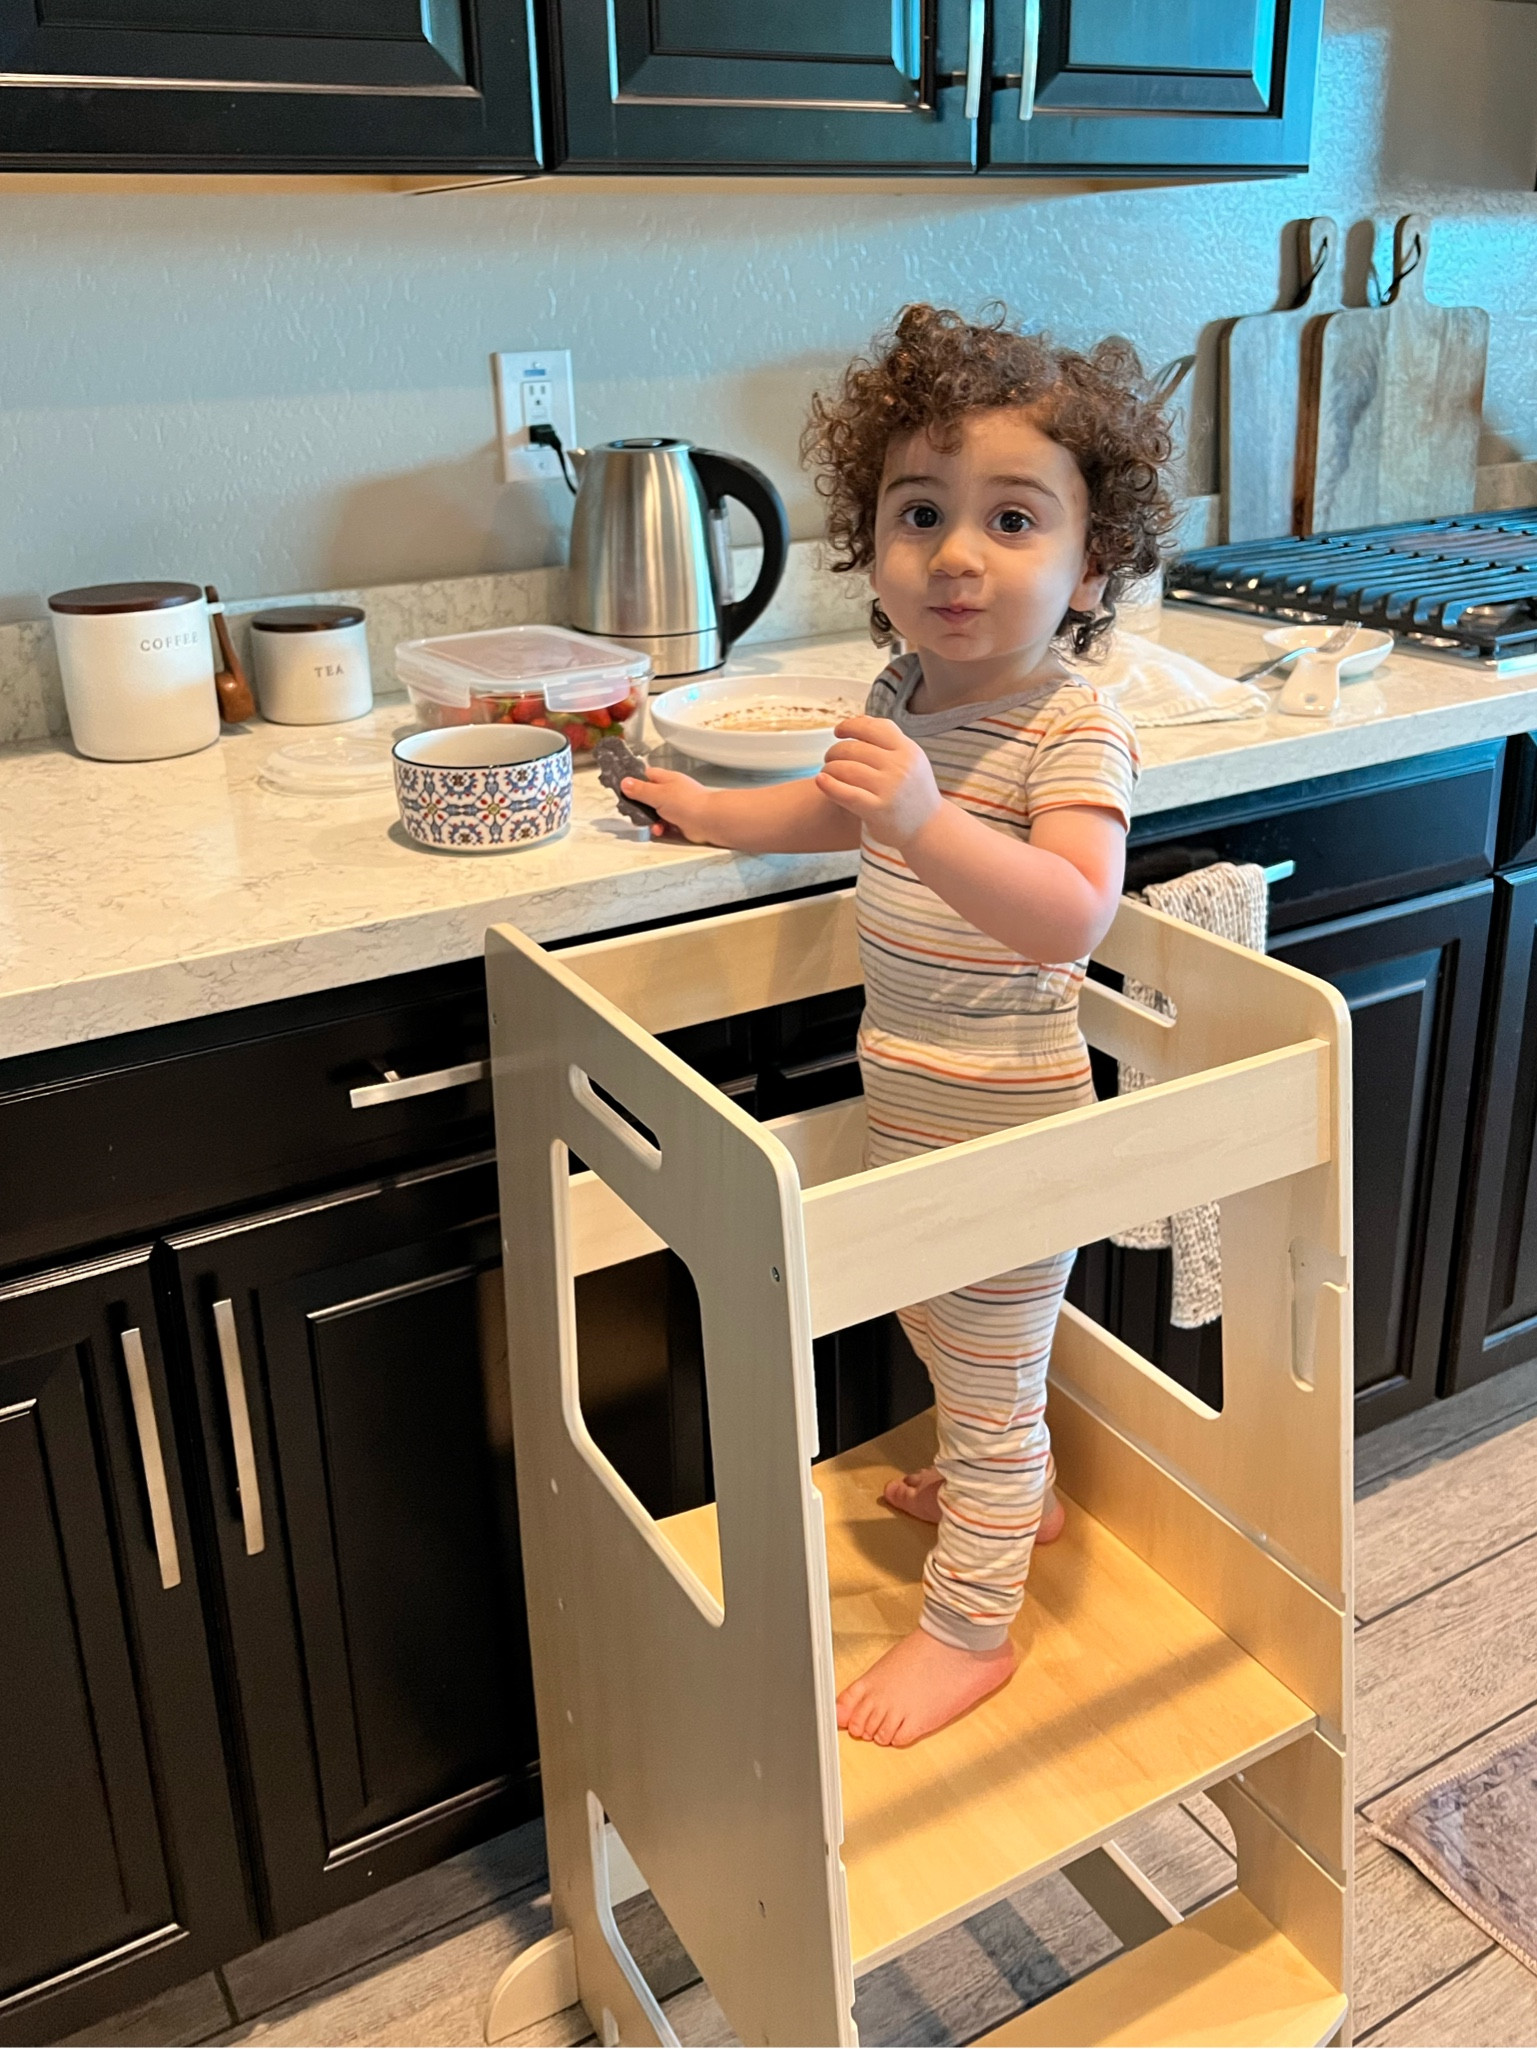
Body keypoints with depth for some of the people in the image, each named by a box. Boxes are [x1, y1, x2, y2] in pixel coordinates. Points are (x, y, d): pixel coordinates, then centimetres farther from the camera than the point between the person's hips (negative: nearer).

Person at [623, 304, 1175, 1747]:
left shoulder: (1071, 733, -24)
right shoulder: (909, 691, 0)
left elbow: (1070, 918, -39)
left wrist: (928, 822, -51)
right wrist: (721, 814, 25)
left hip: (1003, 1136, -9)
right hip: (911, 1112, 9)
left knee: (989, 1387, 9)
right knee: (940, 1338, 29)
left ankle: (968, 1628, 29)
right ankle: (1012, 1493, 55)